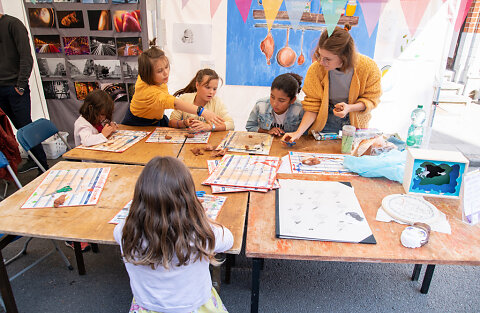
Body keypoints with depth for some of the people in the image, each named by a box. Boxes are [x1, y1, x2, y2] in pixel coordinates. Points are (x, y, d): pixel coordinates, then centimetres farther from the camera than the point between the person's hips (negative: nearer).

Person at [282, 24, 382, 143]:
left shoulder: (369, 67, -22)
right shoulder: (316, 69, -22)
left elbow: (371, 99, -7)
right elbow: (312, 107, -15)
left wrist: (350, 108, -28)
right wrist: (298, 132, -28)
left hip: (355, 122, 1)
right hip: (325, 123, 0)